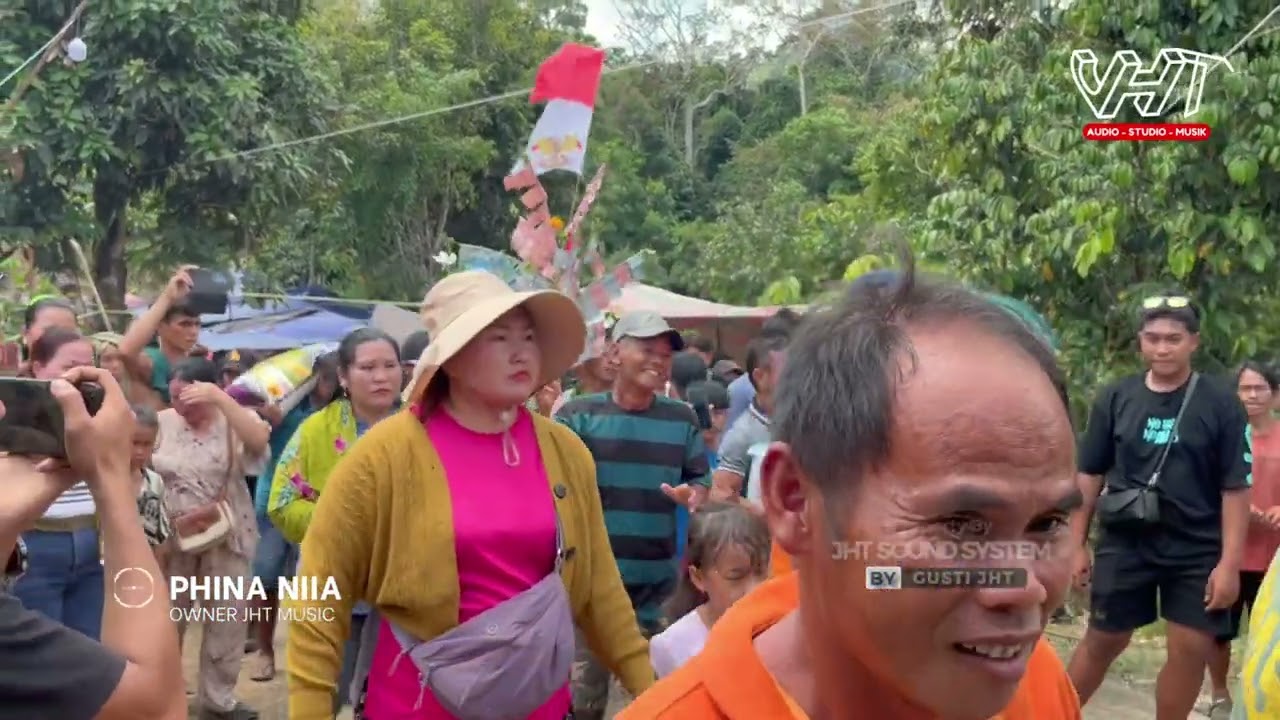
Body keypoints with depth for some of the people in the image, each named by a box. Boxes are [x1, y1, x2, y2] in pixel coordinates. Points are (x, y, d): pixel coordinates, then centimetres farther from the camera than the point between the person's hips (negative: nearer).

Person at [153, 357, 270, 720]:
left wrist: (220, 399, -34)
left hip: (226, 536, 0)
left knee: (227, 620, 8)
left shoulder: (235, 420, -6)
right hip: (171, 536, 0)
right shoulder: (162, 421, -3)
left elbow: (259, 441, -28)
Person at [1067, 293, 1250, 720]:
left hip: (1197, 550, -1)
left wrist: (1229, 562, -10)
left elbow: (1235, 488, -5)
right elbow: (1089, 476, 5)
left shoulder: (1220, 403, -5)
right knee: (1104, 640, 9)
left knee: (1192, 649, 4)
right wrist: (1077, 543, 4)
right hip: (1124, 543, 1)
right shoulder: (1116, 398, 0)